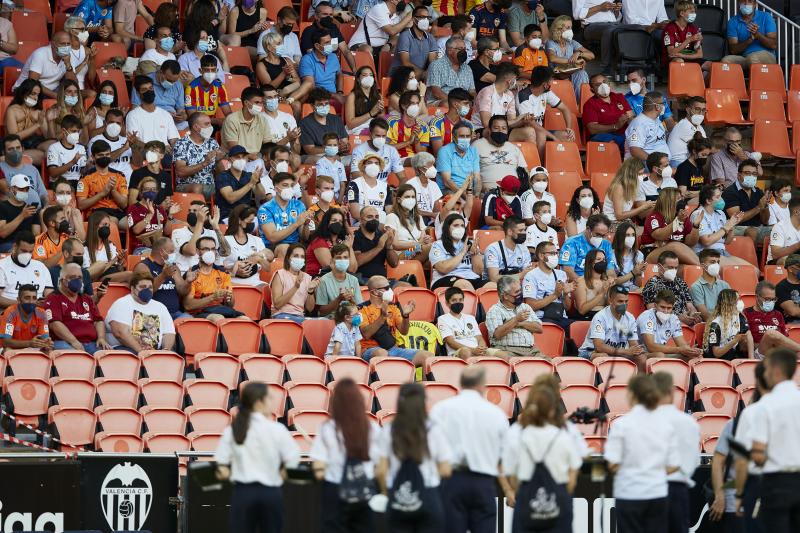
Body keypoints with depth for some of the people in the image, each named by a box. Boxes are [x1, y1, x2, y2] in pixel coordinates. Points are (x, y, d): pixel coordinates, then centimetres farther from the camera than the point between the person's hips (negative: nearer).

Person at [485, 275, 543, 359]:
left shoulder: (525, 307, 22)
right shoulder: (494, 311, 4)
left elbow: (539, 328, 13)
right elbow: (497, 334, -11)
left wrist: (521, 323, -1)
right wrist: (516, 319, -11)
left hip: (531, 350, 5)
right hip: (508, 351, -5)